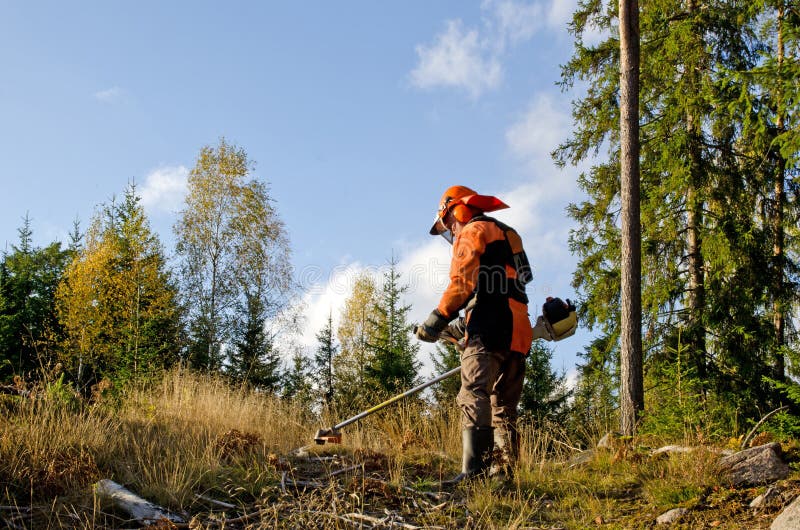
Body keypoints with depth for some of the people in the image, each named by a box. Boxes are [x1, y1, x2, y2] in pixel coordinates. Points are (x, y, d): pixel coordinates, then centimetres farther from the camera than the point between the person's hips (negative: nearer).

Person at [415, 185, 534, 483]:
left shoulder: (472, 231, 4)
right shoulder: (505, 235, 32)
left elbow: (463, 282, -11)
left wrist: (438, 319, -10)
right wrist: (463, 325, 30)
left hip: (489, 331, -10)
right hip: (517, 332, 10)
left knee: (474, 397, -18)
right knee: (503, 405, 11)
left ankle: (474, 472, -28)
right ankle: (505, 471, 8)